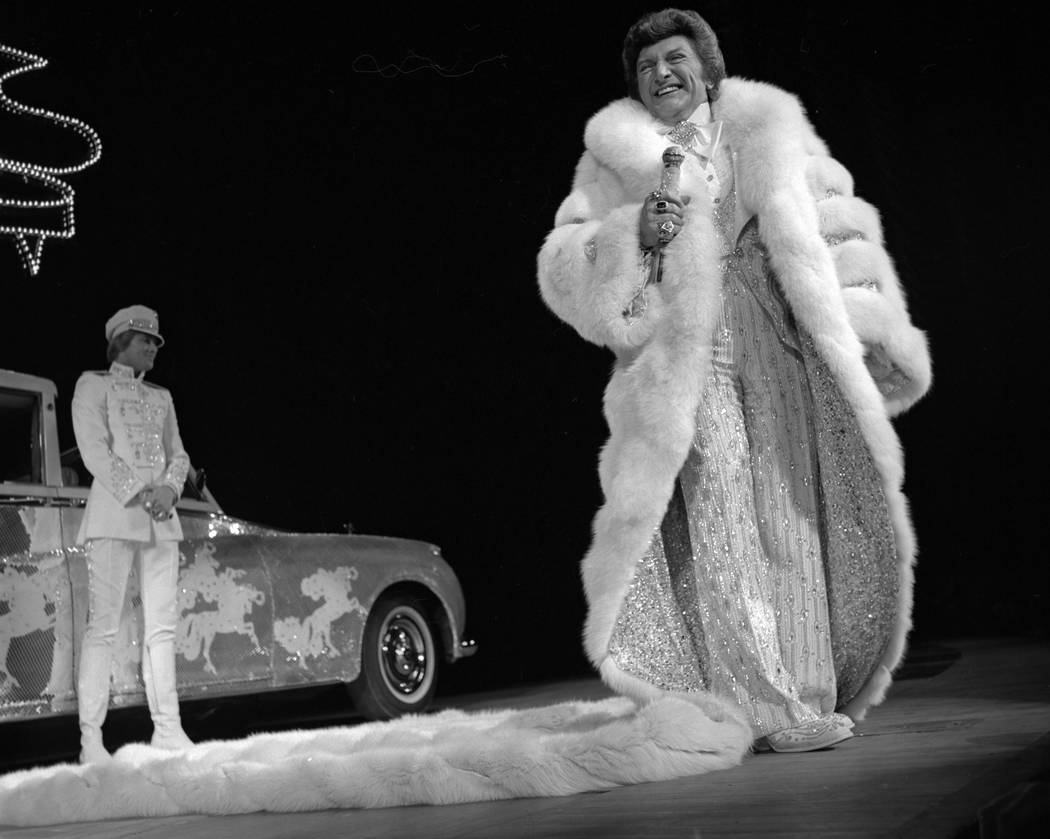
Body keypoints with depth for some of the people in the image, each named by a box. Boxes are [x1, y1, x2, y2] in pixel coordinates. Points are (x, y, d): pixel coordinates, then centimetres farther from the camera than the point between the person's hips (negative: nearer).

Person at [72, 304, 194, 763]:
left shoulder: (161, 397, 23)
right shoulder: (93, 385, 6)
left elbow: (178, 454, 16)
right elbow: (94, 450, -5)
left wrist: (168, 488, -6)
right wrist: (136, 495, -14)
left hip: (162, 519, 6)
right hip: (113, 514, -6)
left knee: (161, 626, 4)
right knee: (102, 626, -9)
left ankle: (167, 730, 6)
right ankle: (91, 739, -9)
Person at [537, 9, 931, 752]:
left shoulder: (769, 133, 16)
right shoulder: (616, 158, 11)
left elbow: (840, 228, 18)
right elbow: (562, 265, 7)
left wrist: (871, 328, 9)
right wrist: (633, 236, -11)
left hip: (779, 355, 2)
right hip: (683, 364, -2)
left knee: (791, 518, -1)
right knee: (721, 523, -12)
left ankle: (807, 691, 6)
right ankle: (770, 709, -12)